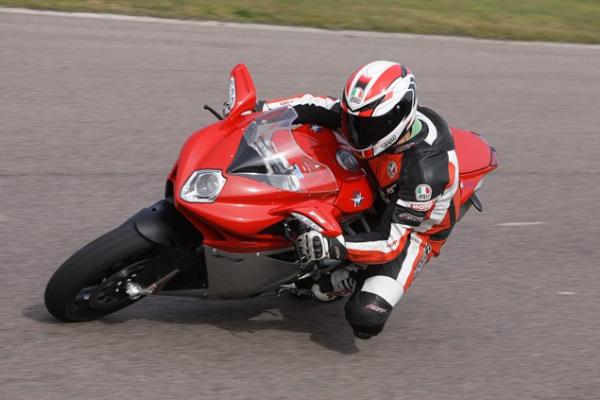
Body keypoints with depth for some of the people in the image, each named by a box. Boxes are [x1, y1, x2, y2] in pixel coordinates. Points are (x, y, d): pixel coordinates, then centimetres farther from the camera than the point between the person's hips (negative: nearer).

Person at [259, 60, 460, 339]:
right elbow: (316, 107, -5)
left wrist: (335, 247, -48)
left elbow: (392, 240, -36)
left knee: (365, 319, -27)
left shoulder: (425, 168, -38)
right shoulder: (371, 115, -20)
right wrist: (260, 109, -14)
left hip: (415, 229, -7)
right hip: (381, 198, 7)